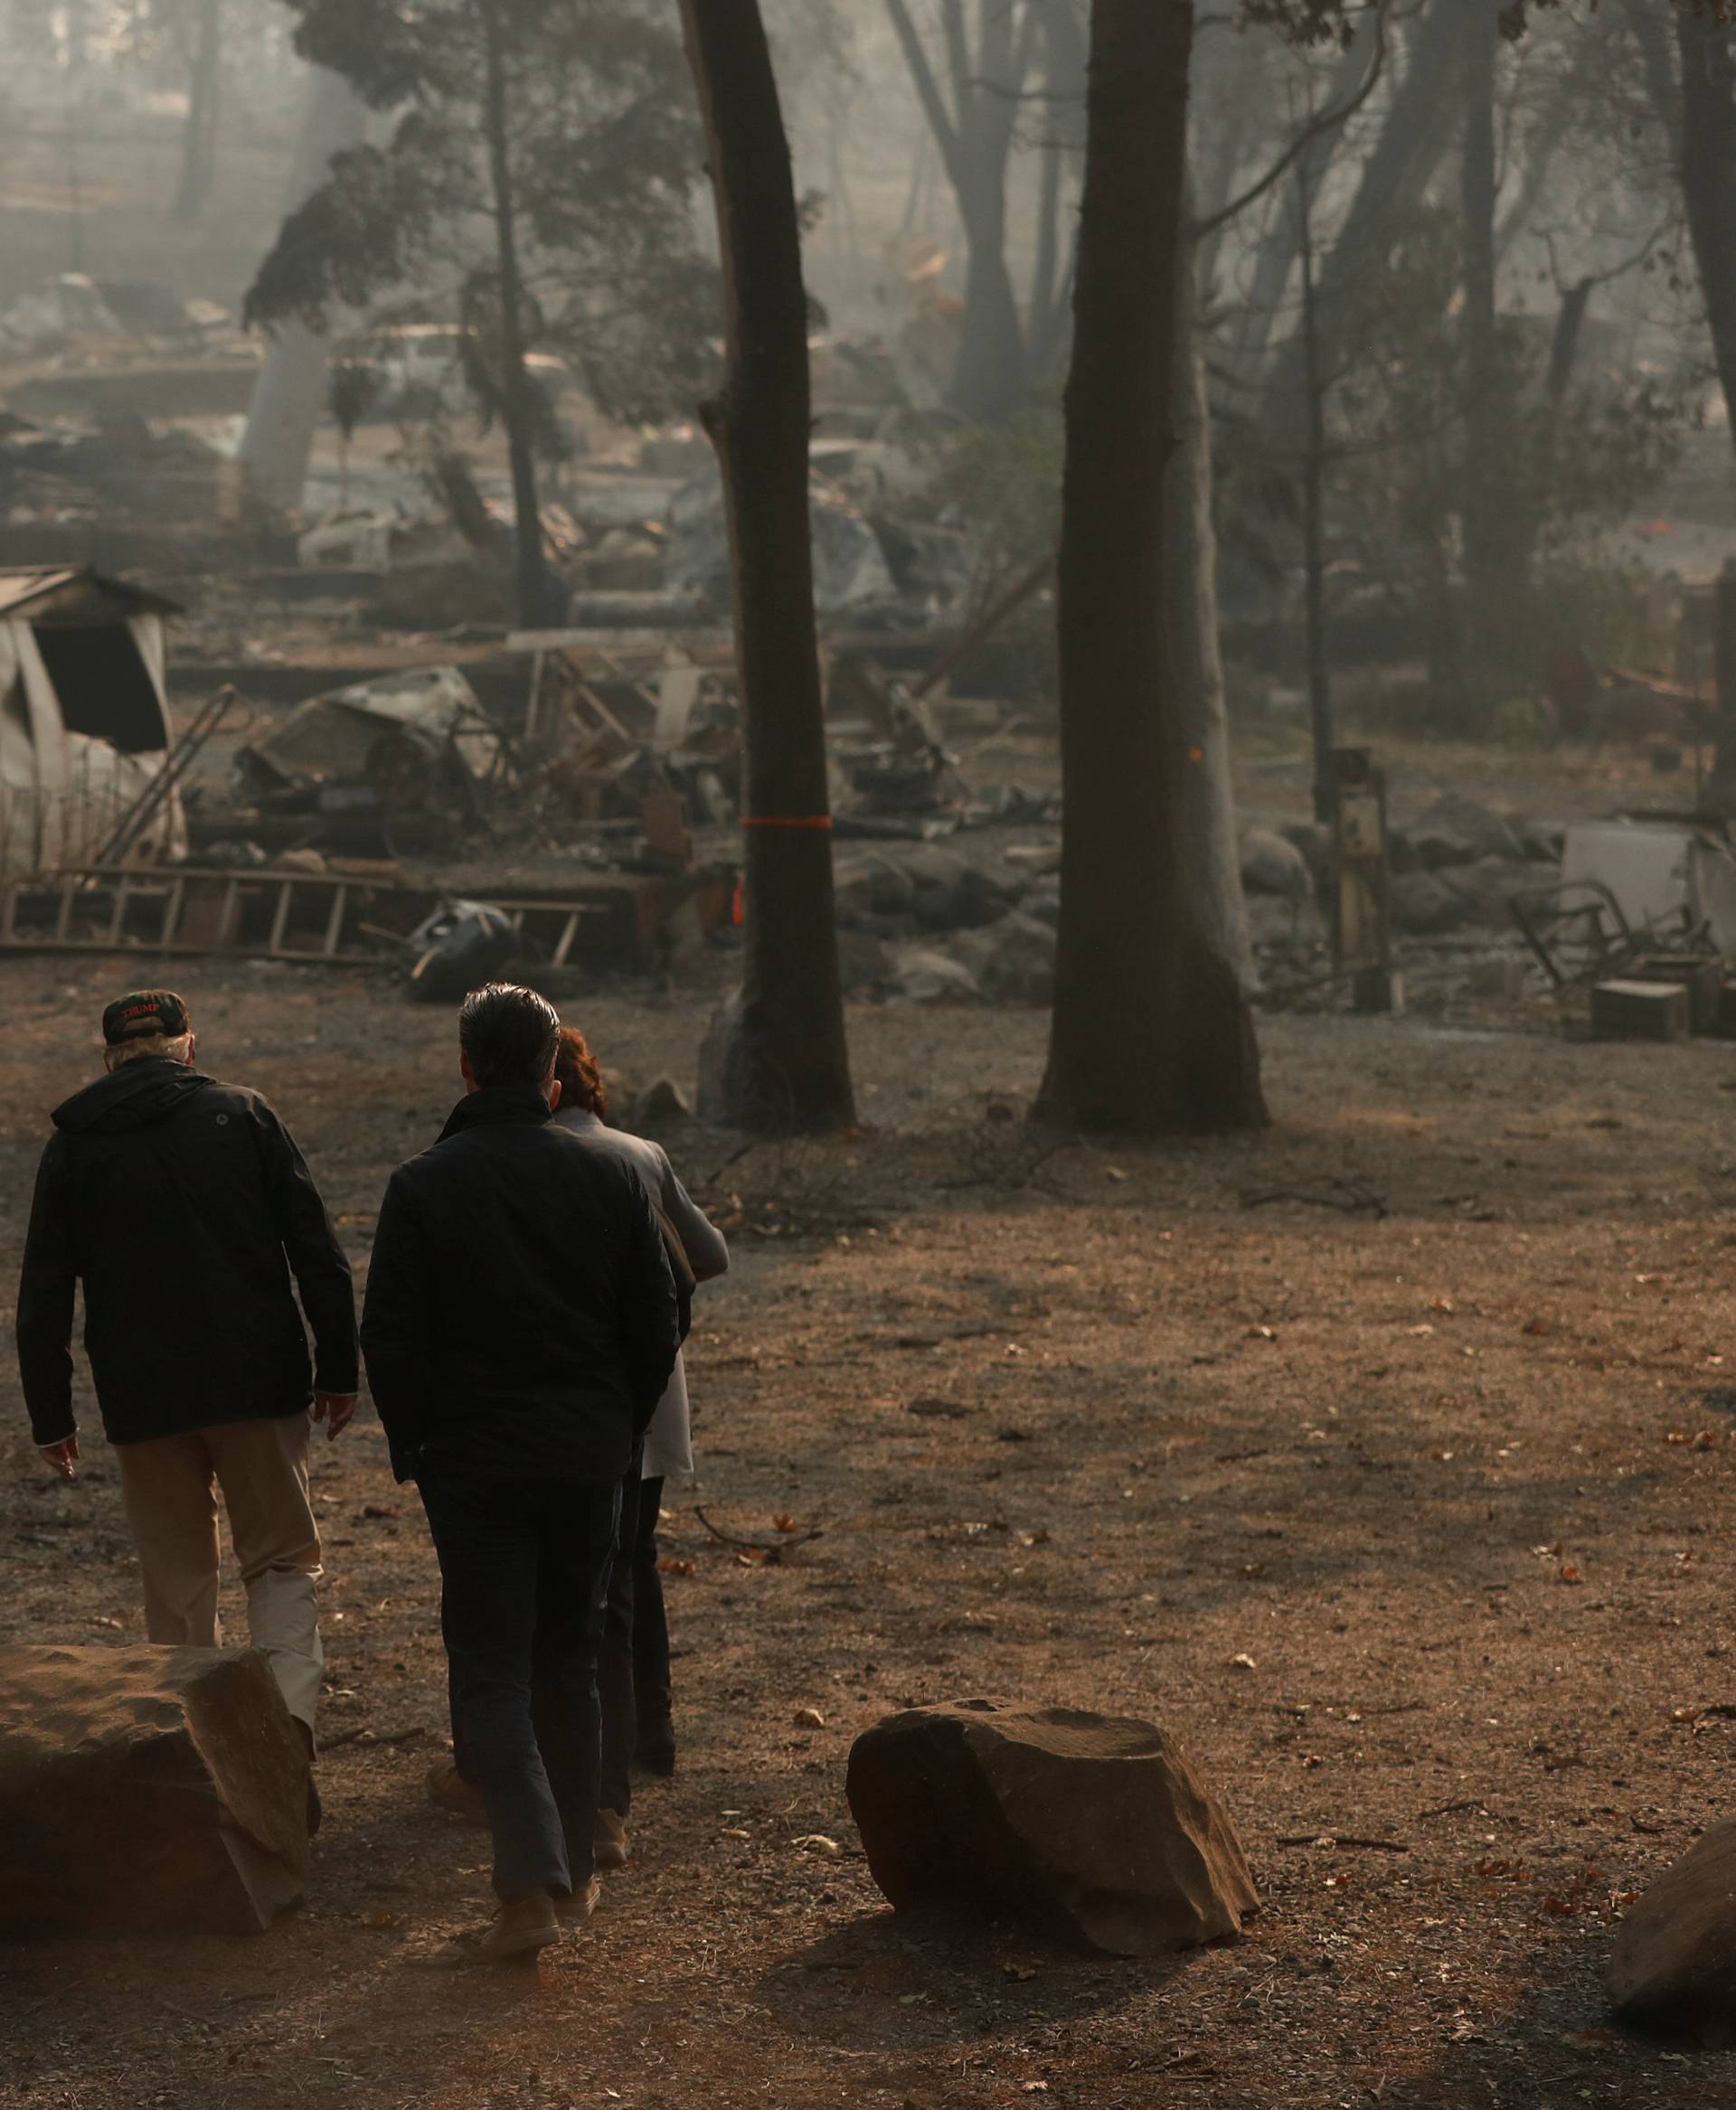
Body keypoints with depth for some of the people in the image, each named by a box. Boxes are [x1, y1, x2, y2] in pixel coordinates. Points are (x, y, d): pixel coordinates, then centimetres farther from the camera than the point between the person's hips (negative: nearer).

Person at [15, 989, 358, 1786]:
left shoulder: (73, 1146, 4)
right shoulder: (243, 1116, 1)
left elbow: (43, 1297, 3)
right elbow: (318, 1254, -2)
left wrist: (50, 1416, 7)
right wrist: (338, 1368, 4)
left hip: (144, 1400, 1)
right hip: (259, 1388, -1)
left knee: (177, 1583, 12)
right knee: (281, 1561, 10)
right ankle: (288, 1726, -11)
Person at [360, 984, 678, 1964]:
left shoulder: (424, 1187, -9)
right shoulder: (609, 1179, -1)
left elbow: (391, 1339, -9)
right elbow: (658, 1324, 3)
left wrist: (416, 1446, 5)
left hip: (474, 1463, -3)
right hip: (589, 1460, 3)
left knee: (491, 1671, -1)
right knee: (571, 1662, 17)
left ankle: (532, 1882, -17)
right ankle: (577, 1869, 25)